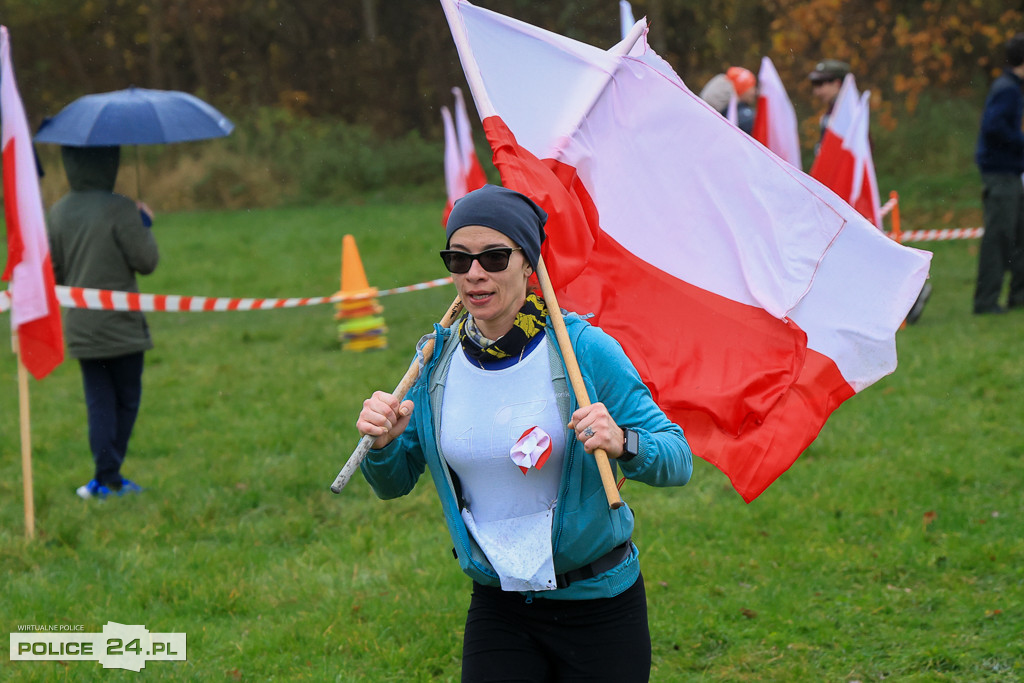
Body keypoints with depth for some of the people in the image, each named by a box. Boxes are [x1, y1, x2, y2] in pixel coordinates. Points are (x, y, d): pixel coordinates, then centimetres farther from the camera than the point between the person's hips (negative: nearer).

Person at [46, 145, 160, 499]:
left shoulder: (57, 212, 3)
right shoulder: (119, 209, -16)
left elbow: (53, 270, 8)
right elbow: (146, 261, -12)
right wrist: (144, 224, 2)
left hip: (80, 327, 5)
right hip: (120, 324, -5)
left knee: (98, 400, 10)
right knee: (126, 399, 8)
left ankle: (106, 476, 4)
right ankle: (108, 477, 7)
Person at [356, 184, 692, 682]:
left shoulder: (585, 349, -12)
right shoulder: (438, 361, -1)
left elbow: (678, 460, -12)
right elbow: (395, 483, 8)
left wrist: (624, 444, -32)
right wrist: (383, 444, -14)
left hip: (599, 605, -2)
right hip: (498, 608, 2)